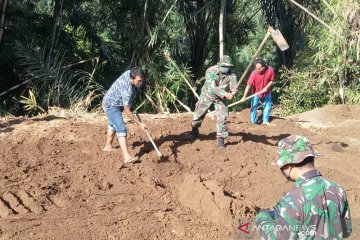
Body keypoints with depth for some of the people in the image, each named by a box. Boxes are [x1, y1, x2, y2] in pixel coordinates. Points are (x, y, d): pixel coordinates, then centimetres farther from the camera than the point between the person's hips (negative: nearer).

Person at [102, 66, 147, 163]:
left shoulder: (129, 73, -13)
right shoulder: (127, 90, -37)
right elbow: (127, 111, -33)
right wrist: (140, 124, -31)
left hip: (110, 103, 10)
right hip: (111, 106, -10)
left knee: (113, 125, 28)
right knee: (121, 129, -21)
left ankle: (108, 146, 49)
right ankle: (126, 156, -30)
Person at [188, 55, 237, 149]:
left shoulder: (231, 74, -20)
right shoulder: (210, 71, -28)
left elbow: (233, 84, -37)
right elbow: (212, 87, -38)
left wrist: (234, 90, -63)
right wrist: (225, 94, -51)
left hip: (221, 98, 1)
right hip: (208, 95, -1)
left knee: (222, 117, -10)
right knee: (199, 113, 11)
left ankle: (221, 139, 4)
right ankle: (194, 132, 38)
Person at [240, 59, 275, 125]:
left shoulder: (270, 70, -24)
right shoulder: (254, 73, -30)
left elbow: (272, 80, -7)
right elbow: (248, 85, -32)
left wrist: (266, 87, -22)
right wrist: (244, 96, -38)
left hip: (267, 92, 3)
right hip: (256, 93, -3)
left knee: (267, 106, 14)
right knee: (254, 107, 1)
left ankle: (265, 120, 30)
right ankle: (254, 121, 17)